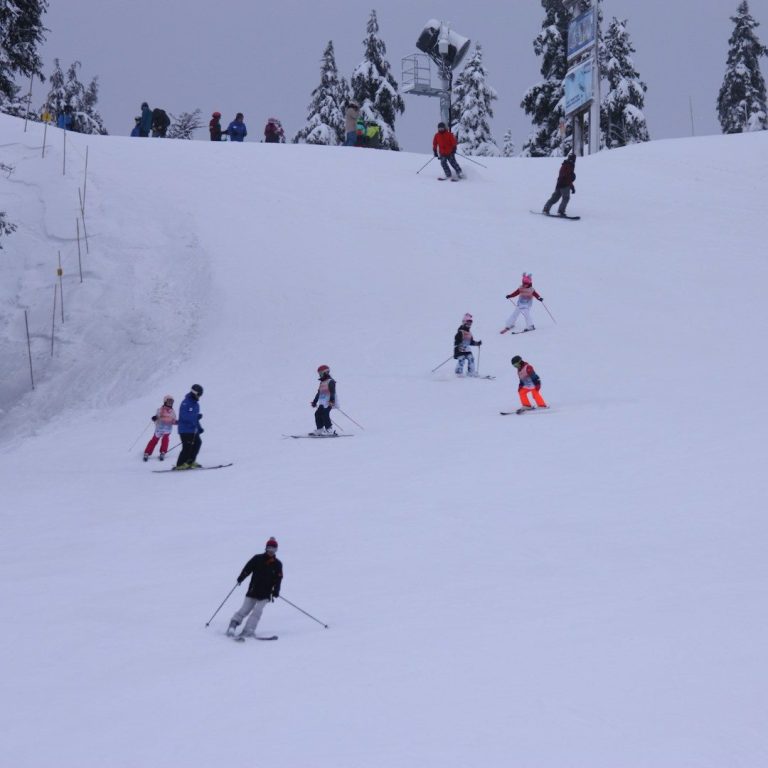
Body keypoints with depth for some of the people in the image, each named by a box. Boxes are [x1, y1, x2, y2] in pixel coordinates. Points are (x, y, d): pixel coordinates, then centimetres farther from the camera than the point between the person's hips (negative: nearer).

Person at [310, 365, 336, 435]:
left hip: (328, 403, -9)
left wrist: (332, 400, -28)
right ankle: (319, 429, 6)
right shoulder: (322, 383, 22)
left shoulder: (330, 381, -6)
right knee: (318, 414, 3)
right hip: (322, 403, 9)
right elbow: (319, 393, 30)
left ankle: (330, 430, -18)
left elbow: (332, 392, -17)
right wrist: (314, 402, 33)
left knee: (325, 414, -19)